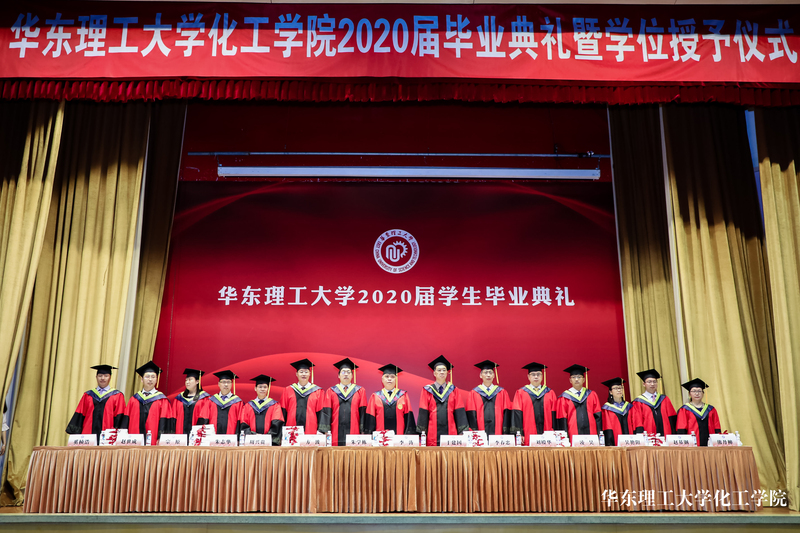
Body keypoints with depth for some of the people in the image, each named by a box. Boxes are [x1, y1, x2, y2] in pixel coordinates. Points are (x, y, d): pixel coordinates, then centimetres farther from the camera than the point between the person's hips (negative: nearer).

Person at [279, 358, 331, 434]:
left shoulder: (318, 392, 7)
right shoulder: (288, 391, 12)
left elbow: (323, 412, 3)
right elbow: (283, 413, 10)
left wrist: (320, 431, -8)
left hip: (311, 432, -1)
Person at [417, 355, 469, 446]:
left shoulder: (454, 390, 10)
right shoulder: (427, 390, 7)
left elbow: (459, 412, 5)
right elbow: (423, 413, 4)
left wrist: (462, 432, -3)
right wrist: (422, 432, -3)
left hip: (451, 431, 1)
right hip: (433, 434, -1)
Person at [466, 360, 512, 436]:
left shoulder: (502, 392, 10)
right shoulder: (473, 393, 7)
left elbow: (506, 413, 4)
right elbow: (471, 415, 2)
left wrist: (505, 432, -6)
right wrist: (475, 433, -8)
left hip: (498, 433, 1)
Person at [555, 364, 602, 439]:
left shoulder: (592, 395, 12)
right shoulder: (564, 397, 5)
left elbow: (598, 416, 10)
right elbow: (561, 418, 1)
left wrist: (600, 433, 1)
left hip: (591, 434, 2)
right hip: (573, 435, -2)